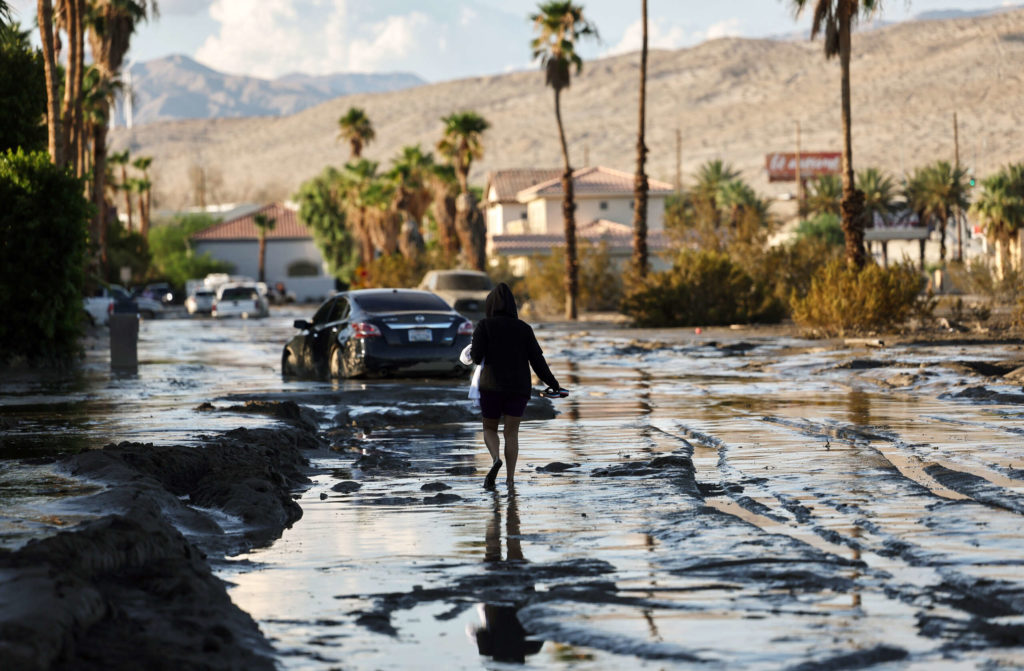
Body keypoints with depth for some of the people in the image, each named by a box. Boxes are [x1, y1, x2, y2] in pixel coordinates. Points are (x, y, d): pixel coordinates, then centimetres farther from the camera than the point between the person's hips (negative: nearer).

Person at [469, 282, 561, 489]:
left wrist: (473, 352, 12)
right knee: (511, 433, 7)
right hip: (519, 387, 2)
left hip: (492, 386, -2)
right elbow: (537, 360, -1)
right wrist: (553, 384, 5)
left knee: (489, 429, 12)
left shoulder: (484, 326, -3)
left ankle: (496, 460, -16)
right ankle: (510, 478, -2)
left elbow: (477, 357, -10)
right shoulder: (524, 328, 4)